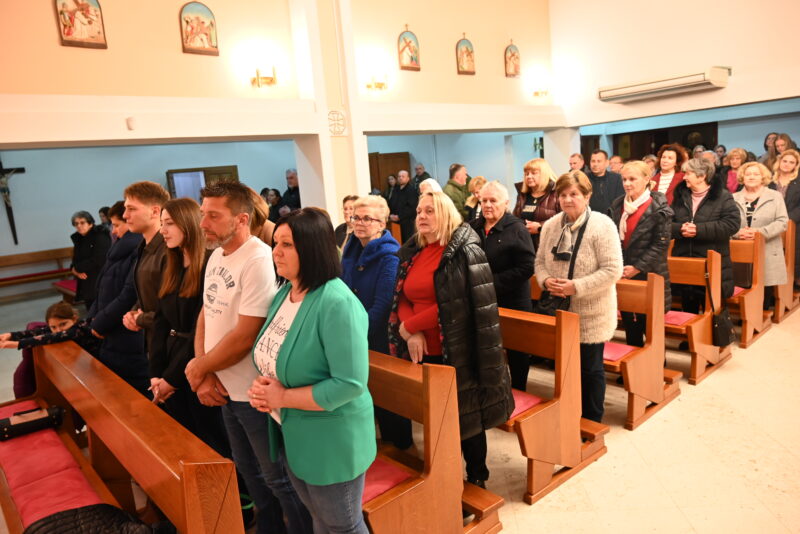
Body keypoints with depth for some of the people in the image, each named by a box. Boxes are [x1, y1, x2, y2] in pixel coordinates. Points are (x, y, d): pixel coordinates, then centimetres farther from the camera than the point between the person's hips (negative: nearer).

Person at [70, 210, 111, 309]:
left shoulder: (101, 237, -8)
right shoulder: (78, 239, 16)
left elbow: (98, 261, -16)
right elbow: (75, 260, 17)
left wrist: (77, 268, -6)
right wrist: (76, 271, -6)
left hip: (99, 285, -7)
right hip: (85, 285, 7)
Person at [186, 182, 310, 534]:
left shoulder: (259, 261, -22)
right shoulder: (216, 256, 5)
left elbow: (246, 335, -25)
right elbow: (206, 314, 8)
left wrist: (198, 368, -11)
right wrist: (205, 374, -5)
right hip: (227, 388, 9)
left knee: (279, 477, 9)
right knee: (249, 470, 24)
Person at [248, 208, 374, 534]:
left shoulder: (338, 303, -26)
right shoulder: (284, 292, 1)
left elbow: (350, 383, -28)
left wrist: (283, 397, -22)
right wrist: (263, 387, -9)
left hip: (331, 439, -8)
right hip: (291, 434, 8)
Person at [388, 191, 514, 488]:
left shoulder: (464, 251, -10)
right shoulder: (411, 253, 9)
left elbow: (456, 304, -17)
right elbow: (401, 298, 7)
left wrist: (409, 326, -13)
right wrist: (413, 333, -12)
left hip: (457, 350, -5)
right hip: (424, 350, 5)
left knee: (466, 414, 9)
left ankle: (477, 477, 30)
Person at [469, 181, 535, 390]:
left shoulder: (516, 229, -9)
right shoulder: (472, 227, 7)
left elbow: (526, 267, -18)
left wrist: (493, 282, -22)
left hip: (512, 302, -4)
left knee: (517, 353, 11)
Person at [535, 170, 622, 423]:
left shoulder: (602, 226, -15)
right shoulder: (551, 225, 2)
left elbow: (612, 270, -19)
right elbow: (540, 261, 9)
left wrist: (576, 286, -24)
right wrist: (546, 280, -12)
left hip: (591, 313, -5)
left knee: (590, 368, 9)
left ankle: (592, 421, 28)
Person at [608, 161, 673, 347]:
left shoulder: (659, 208, -10)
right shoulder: (617, 205, 9)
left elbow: (661, 243, -13)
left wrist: (638, 267, -17)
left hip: (649, 276, -5)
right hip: (623, 274, 6)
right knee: (630, 329, 15)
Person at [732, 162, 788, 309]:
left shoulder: (775, 196, 7)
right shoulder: (734, 198, 10)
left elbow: (782, 221, -2)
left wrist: (761, 231, -17)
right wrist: (738, 232, -16)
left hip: (767, 254, -1)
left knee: (765, 297, 0)